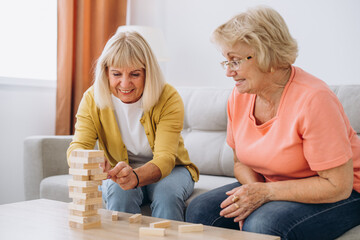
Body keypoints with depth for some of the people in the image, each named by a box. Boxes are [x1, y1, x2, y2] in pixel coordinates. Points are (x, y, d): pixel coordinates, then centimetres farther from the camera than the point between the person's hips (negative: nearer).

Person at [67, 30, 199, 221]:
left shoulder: (169, 99, -22)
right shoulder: (92, 99, -14)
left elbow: (165, 158, -31)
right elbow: (77, 147, -23)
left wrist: (135, 176, -53)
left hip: (169, 170, -1)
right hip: (118, 172, 1)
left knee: (167, 193, -32)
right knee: (120, 192, -31)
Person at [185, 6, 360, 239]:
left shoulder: (313, 100, -25)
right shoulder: (239, 97, -3)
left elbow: (338, 185, -23)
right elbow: (241, 162, 9)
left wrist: (265, 192, -25)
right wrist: (254, 188, -14)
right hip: (271, 187, 7)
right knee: (200, 210, -9)